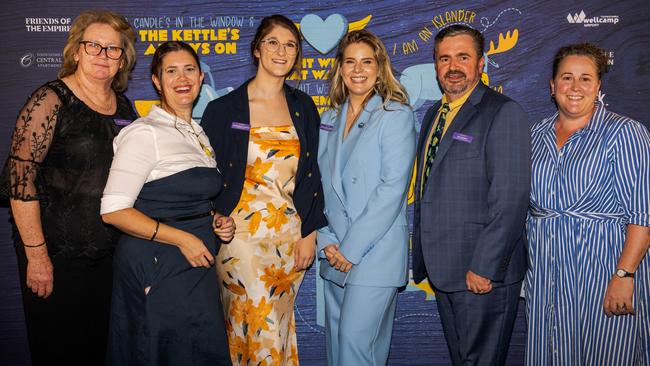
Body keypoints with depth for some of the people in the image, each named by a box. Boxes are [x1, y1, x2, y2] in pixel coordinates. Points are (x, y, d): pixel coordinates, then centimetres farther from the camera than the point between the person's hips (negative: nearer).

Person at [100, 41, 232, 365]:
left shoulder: (198, 134, 13)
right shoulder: (145, 133, -12)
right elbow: (113, 211, -18)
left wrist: (215, 219, 4)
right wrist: (182, 238, -20)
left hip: (197, 266, 8)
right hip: (156, 267, -7)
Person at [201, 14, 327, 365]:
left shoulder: (303, 107, 7)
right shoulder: (224, 109, -4)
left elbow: (311, 174, 8)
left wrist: (309, 233, 3)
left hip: (290, 236, 3)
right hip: (241, 233, -3)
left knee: (280, 325, 13)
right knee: (259, 327, -2)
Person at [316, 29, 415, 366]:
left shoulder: (396, 115, -6)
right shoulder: (329, 120, 12)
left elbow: (393, 188, -14)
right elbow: (321, 184, 10)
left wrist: (352, 248, -15)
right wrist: (327, 241, -2)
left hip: (376, 251, -6)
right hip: (336, 253, 6)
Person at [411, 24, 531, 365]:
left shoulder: (504, 113, -12)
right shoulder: (433, 114, 14)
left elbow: (510, 199, -19)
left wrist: (484, 268, -20)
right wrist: (422, 256, 15)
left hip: (483, 273, -8)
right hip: (442, 269, 8)